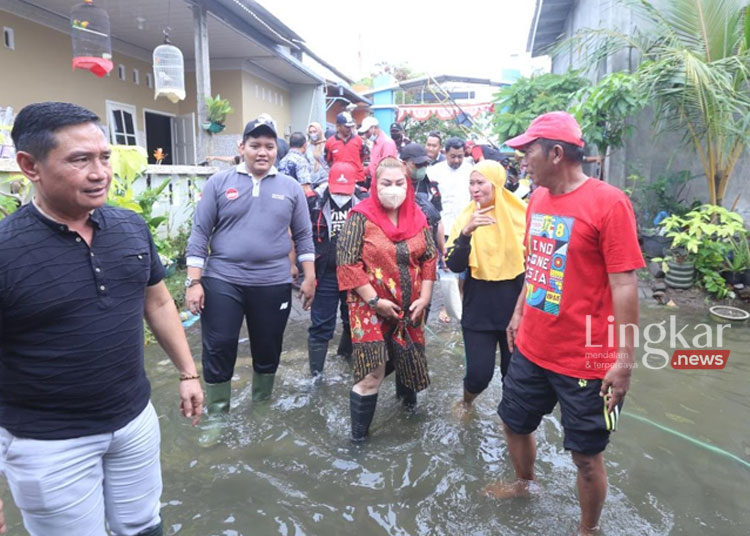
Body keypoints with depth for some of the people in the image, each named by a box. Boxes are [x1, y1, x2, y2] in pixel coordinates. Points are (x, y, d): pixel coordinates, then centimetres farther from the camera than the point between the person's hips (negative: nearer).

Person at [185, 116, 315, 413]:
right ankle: (216, 415, 23)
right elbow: (199, 233, -1)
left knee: (268, 350, 14)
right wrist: (194, 281, -6)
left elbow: (303, 236, 8)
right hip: (222, 281, -1)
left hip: (273, 284, 2)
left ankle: (262, 406, 36)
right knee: (218, 350, 4)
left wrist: (309, 278, 4)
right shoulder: (219, 182, 0)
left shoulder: (290, 187, 5)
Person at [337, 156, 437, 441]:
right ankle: (358, 435, 14)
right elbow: (347, 261, -14)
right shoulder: (361, 216, -10)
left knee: (409, 358, 17)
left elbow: (430, 257, 9)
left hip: (409, 307, 5)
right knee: (373, 371, -6)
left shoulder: (417, 216, 4)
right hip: (371, 307, -5)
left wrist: (424, 297, -1)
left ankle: (406, 392, 52)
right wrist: (375, 301, -16)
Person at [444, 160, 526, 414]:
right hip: (478, 310, 0)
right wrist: (467, 232, -28)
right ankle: (466, 402, 34)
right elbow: (454, 266, -13)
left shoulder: (521, 216, -6)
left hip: (516, 309, 0)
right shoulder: (466, 217, -4)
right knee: (479, 374, 0)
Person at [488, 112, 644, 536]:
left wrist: (625, 358, -18)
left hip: (586, 359, -7)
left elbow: (624, 285, -18)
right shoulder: (538, 200, 4)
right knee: (515, 423, 23)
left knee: (586, 455, 10)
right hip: (531, 348, 7)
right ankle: (524, 483, 53)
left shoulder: (609, 202, -17)